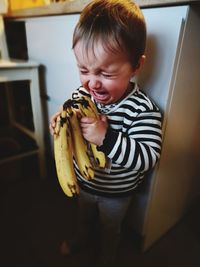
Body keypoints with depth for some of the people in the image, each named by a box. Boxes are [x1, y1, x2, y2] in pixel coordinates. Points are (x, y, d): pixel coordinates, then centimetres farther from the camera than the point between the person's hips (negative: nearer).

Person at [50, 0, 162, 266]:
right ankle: (80, 239, 68)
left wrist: (107, 137, -46)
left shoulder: (143, 110, -31)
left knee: (110, 228, 27)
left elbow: (148, 158, -34)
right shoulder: (81, 94, -17)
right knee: (84, 215, 34)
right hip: (84, 181, 4)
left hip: (116, 192, -3)